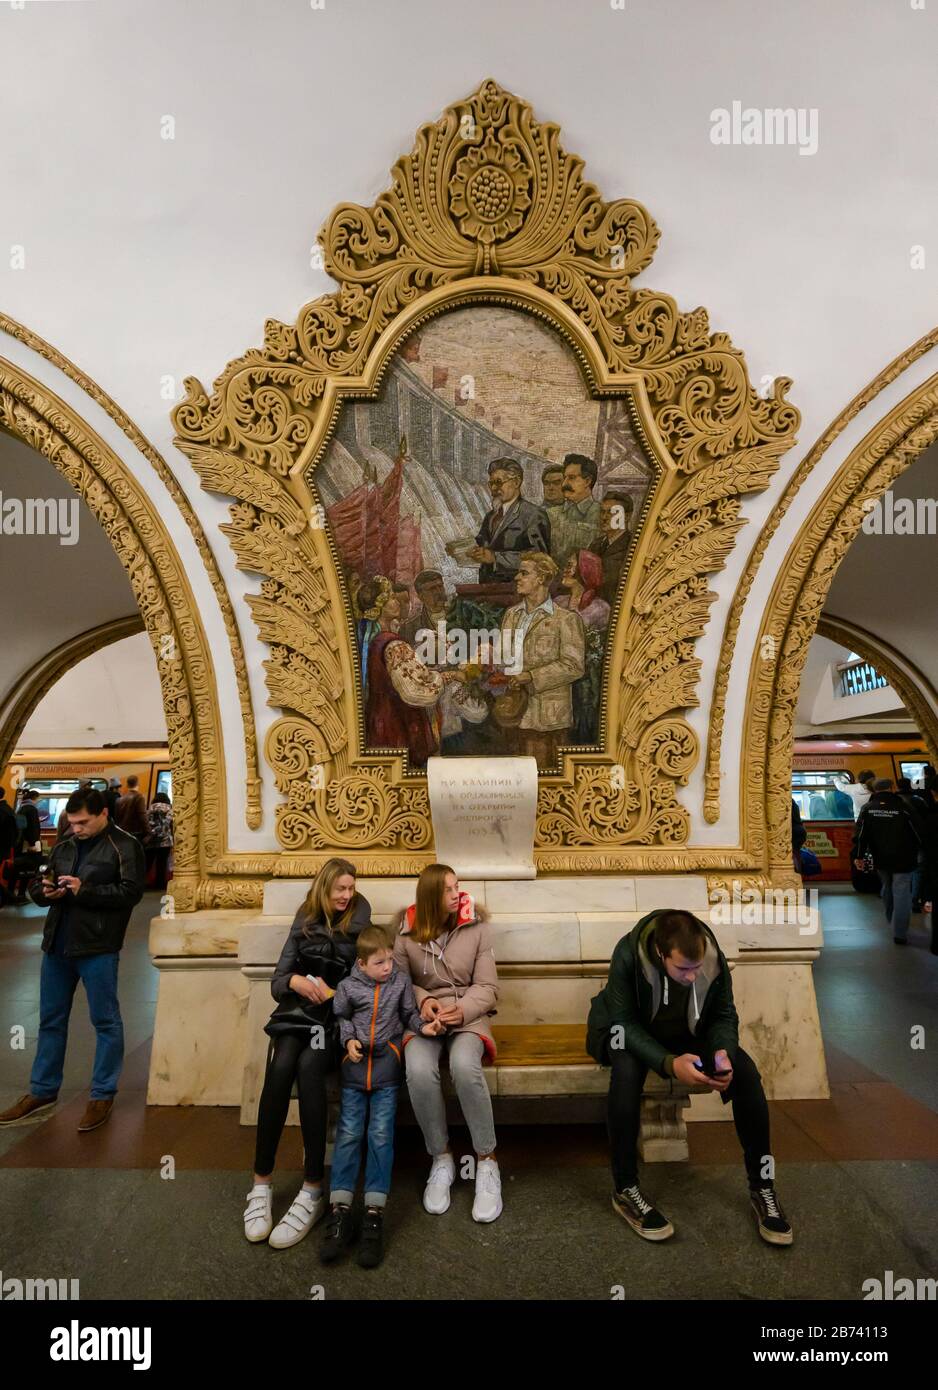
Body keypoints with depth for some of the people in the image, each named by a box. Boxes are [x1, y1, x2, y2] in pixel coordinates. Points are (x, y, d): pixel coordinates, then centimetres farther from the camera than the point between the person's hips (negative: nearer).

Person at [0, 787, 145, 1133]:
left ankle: (103, 1096, 15)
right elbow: (36, 888, 18)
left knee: (106, 1022, 3)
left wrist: (84, 890, -21)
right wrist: (44, 892, -5)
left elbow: (130, 893, -15)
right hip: (57, 945, 7)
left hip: (98, 948, -7)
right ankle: (43, 1092, 32)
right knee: (50, 1020, 17)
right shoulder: (63, 847, 13)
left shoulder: (125, 846, -6)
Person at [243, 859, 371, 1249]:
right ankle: (261, 1183, -21)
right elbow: (276, 982, 6)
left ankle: (313, 1191, -27)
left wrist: (327, 990, -14)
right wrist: (295, 981, -17)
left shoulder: (359, 917, 5)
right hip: (299, 1011, 2)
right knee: (281, 1066, -29)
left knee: (309, 1065, -31)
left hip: (339, 1016, -2)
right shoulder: (305, 922, 10)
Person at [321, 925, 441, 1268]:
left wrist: (423, 1026, -12)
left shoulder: (401, 981, -1)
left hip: (387, 1064, 0)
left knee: (381, 1135, -5)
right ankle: (340, 1214, 2)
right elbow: (340, 1017, 8)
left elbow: (409, 1014, 7)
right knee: (348, 1134, -2)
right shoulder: (348, 986, -3)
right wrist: (349, 1039, -9)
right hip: (355, 1065, 0)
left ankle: (374, 1217, 0)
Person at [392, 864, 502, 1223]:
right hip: (424, 1017, 1)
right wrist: (423, 1000, -12)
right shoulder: (406, 931, -1)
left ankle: (487, 1161, -14)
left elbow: (487, 987, -2)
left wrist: (462, 1009, -20)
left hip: (468, 1016, -1)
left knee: (464, 1065, -35)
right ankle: (441, 1159, -7)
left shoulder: (476, 927, -2)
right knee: (419, 1071, -32)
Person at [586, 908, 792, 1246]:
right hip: (630, 1034, -3)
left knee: (745, 1071, -20)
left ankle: (762, 1187, -2)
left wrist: (724, 1051, -28)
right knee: (626, 1070, -36)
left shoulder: (714, 959, -23)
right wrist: (668, 1063, -41)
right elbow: (624, 1022, -28)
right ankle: (625, 1190, -20)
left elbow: (724, 1015, -7)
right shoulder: (628, 954, -34)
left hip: (687, 1033, 4)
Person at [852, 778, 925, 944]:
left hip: (880, 860, 4)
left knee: (887, 890, 22)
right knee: (901, 894, -1)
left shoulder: (868, 808, -1)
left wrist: (858, 855, -4)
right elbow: (919, 832, -4)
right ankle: (900, 933, -4)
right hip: (903, 860, -4)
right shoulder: (903, 807, -10)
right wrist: (916, 850, 14)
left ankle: (892, 923, 36)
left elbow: (860, 834, -6)